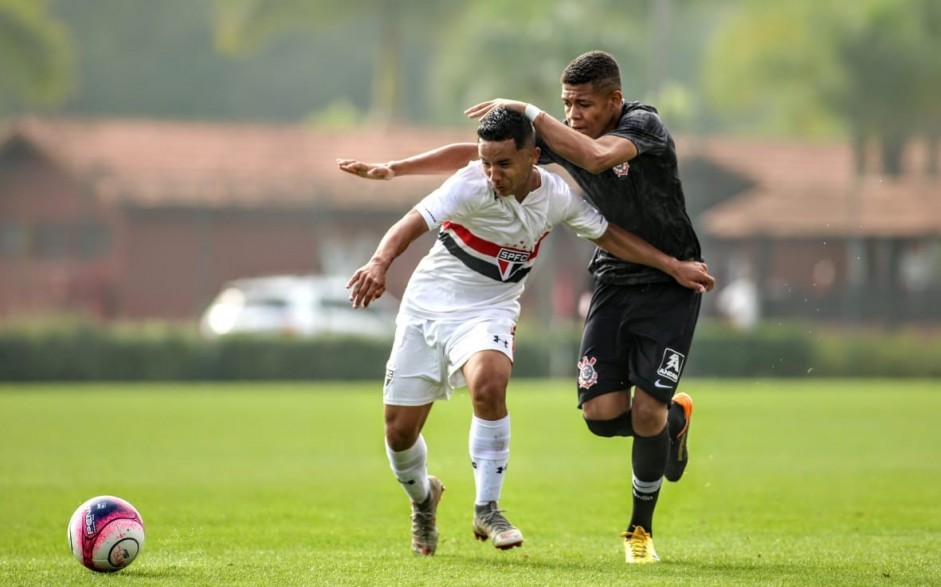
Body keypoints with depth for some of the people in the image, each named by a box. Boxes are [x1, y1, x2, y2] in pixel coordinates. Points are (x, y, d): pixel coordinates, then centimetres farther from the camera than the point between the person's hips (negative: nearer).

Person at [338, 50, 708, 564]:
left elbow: (597, 156, -41)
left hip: (669, 285, -5)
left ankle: (640, 529, 11)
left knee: (646, 413, -13)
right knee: (602, 413, -10)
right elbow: (474, 154, -1)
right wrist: (394, 168, -8)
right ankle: (674, 418, 25)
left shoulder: (643, 125, -20)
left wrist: (528, 112, -34)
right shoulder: (561, 134, -3)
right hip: (613, 280, 5)